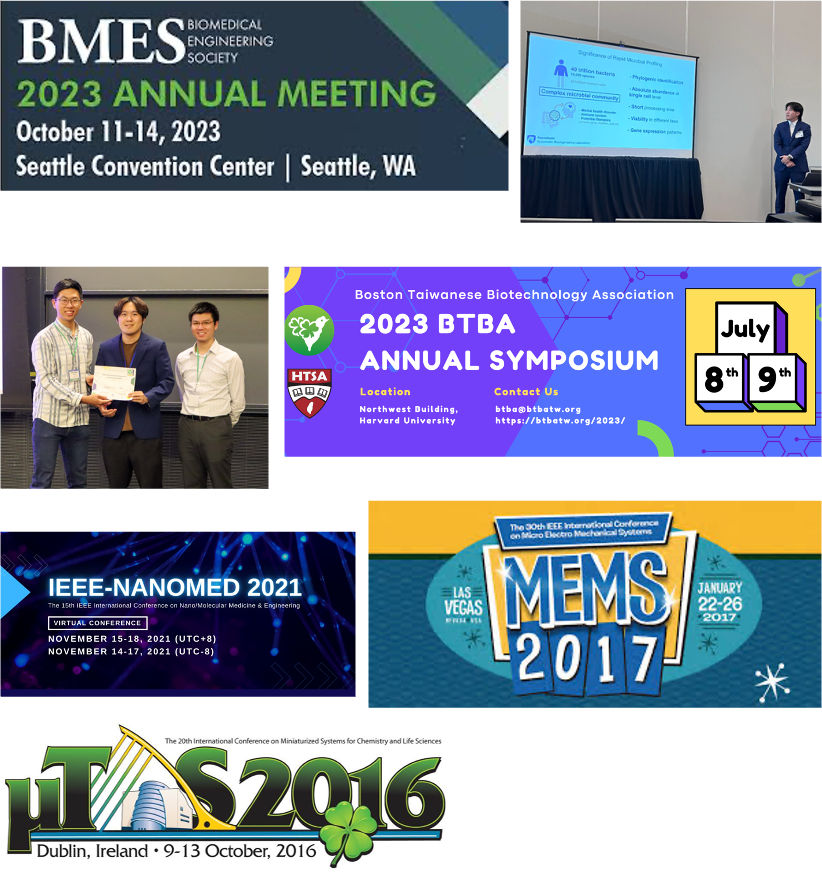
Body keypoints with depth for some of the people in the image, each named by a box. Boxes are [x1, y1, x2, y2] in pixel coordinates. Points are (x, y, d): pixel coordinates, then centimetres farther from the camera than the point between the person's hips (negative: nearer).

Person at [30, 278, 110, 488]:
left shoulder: (87, 337, 10)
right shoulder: (44, 338, -8)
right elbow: (47, 380, -14)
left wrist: (98, 399, -2)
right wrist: (82, 399, -20)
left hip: (79, 420, 5)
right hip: (49, 418, -5)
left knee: (78, 479, 10)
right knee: (42, 478, -2)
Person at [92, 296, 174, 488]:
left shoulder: (157, 347, 2)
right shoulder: (106, 348, 11)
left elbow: (167, 381, -3)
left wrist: (148, 397, -22)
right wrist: (101, 406, -6)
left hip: (146, 431, -3)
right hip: (114, 430, 3)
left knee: (151, 487, -1)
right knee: (116, 486, 11)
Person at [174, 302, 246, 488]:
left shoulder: (230, 358, -4)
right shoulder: (182, 358, 10)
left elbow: (238, 401, 0)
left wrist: (224, 426, 7)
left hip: (216, 427, -5)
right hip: (187, 425, 5)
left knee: (221, 484, -4)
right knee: (191, 485, 9)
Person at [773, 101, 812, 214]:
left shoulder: (805, 128, 3)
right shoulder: (780, 127, 9)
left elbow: (804, 145, -7)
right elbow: (776, 145, 0)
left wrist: (789, 157, -18)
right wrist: (785, 161, -13)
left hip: (798, 166, -2)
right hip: (781, 166, 2)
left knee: (799, 195, -4)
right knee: (780, 195, 5)